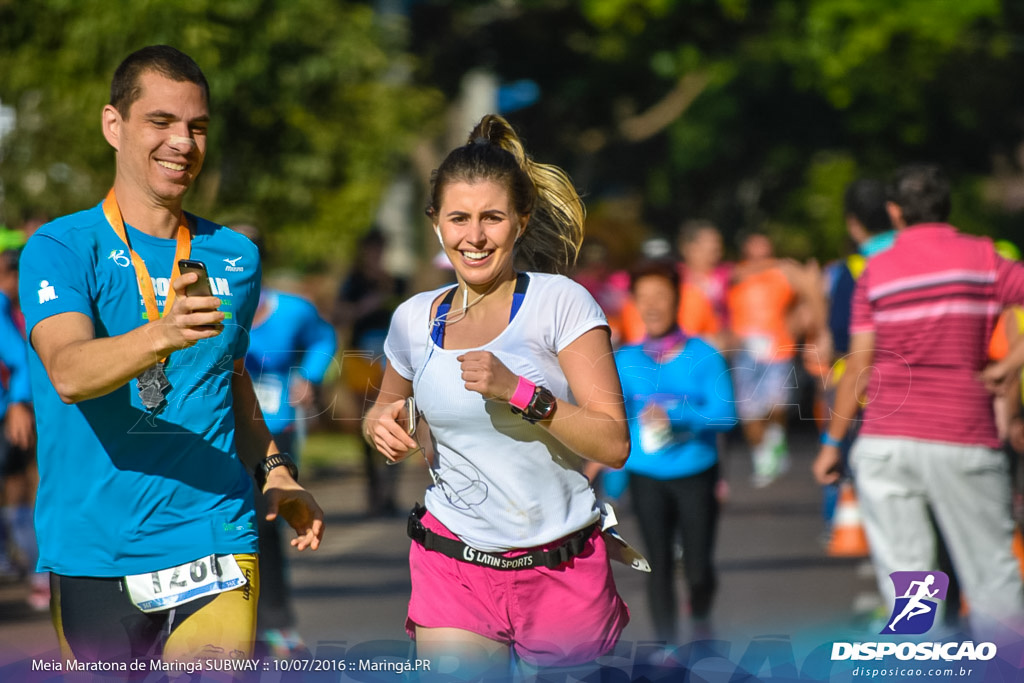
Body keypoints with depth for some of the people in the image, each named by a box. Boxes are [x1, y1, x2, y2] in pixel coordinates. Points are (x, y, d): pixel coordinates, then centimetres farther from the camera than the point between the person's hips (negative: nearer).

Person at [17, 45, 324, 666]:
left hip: (215, 546, 2)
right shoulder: (61, 249, -4)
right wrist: (163, 336, -40)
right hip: (92, 559, -2)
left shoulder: (236, 258, 11)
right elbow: (68, 371, -22)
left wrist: (274, 469, 12)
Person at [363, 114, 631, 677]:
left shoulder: (561, 303, -8)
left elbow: (614, 444, -12)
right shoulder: (415, 320, 4)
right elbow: (384, 413, 23)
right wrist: (381, 425, 0)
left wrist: (520, 391, -23)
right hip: (455, 570, 2)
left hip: (562, 570, -2)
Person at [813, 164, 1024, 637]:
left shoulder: (875, 271, 4)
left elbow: (859, 366, 3)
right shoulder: (980, 257, 2)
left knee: (903, 573, 2)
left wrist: (832, 443, 10)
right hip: (963, 438, -1)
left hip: (885, 442, 1)